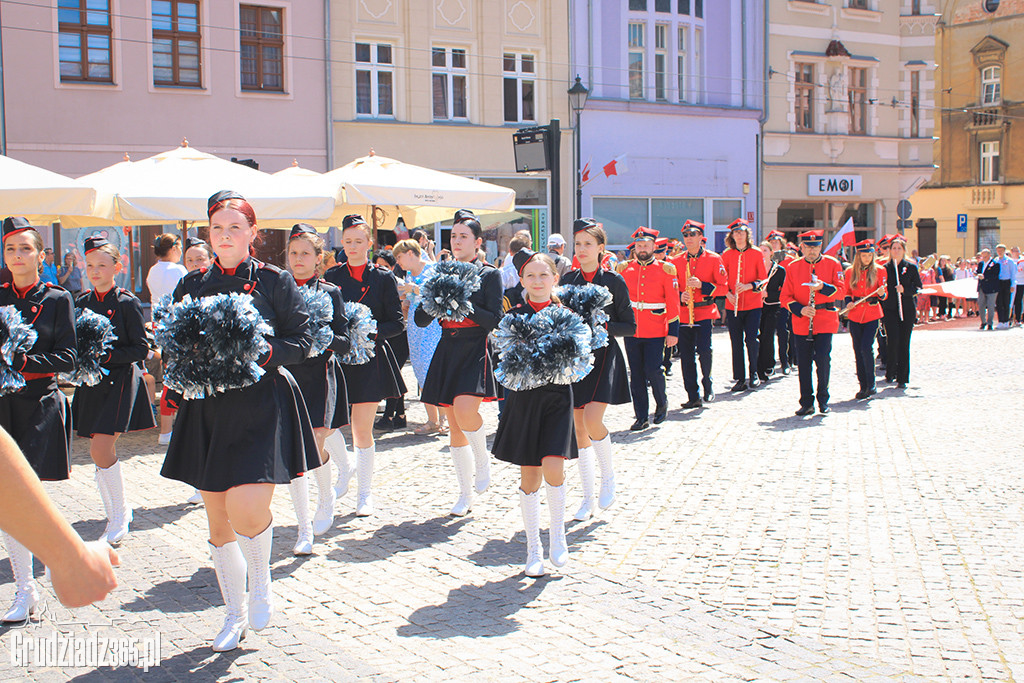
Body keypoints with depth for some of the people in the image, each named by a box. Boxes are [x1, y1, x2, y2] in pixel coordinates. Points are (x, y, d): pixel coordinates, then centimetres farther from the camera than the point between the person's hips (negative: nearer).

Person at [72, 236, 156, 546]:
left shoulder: (127, 303, -6)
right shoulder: (81, 302, 10)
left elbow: (141, 348, -7)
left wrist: (107, 356, -17)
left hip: (120, 381, -6)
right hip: (91, 383, 6)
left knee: (101, 448, -14)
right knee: (99, 453, 7)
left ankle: (119, 514, 1)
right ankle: (116, 514, 22)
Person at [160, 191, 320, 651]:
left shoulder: (274, 281, 1)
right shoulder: (192, 285, 10)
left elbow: (302, 340, 0)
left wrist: (265, 352, -17)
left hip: (262, 406, -4)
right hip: (208, 410, 4)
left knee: (246, 509, -19)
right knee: (218, 522, 8)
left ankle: (261, 581, 13)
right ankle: (234, 613, 27)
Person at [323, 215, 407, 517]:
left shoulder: (383, 279, 2)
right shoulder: (332, 276, 8)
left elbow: (397, 323, 0)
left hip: (369, 359, -2)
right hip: (337, 357, 2)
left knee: (362, 429, -1)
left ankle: (365, 492, 12)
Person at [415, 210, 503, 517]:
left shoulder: (490, 275, 1)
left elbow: (495, 320, -8)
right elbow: (421, 320, 9)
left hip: (475, 351, -5)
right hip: (447, 351, 5)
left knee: (464, 410, -27)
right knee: (454, 425, 6)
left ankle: (482, 460, 3)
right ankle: (465, 495, 17)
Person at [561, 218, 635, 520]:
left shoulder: (614, 282, -3)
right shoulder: (568, 280, 8)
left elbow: (630, 326, -1)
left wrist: (602, 326, -16)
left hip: (603, 356, -4)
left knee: (592, 419, -21)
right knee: (578, 426, 4)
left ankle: (608, 474, 7)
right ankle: (588, 497, 15)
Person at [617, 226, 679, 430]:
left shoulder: (666, 269, 0)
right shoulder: (624, 269, 6)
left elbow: (673, 303, 0)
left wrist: (673, 331, -4)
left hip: (656, 331, -3)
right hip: (632, 330, 3)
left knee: (653, 370, -7)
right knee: (636, 375, 4)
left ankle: (662, 404, 21)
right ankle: (641, 417, 12)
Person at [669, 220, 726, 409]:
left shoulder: (713, 259, 2)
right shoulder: (676, 261, 9)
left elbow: (723, 286, 1)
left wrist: (702, 285, -14)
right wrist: (680, 296, -7)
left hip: (705, 311, -3)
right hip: (683, 313, 3)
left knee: (704, 349, -16)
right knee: (686, 356, 1)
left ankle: (707, 383, 11)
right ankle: (693, 396, 8)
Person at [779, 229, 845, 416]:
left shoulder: (833, 264, 4)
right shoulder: (793, 267, 7)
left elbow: (841, 292, -1)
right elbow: (785, 297, 6)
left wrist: (823, 287, -18)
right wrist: (800, 309, -11)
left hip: (825, 321, -1)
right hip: (801, 323, 2)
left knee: (823, 358, -11)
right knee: (803, 363, 2)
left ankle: (823, 399, 7)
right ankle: (807, 403, 12)